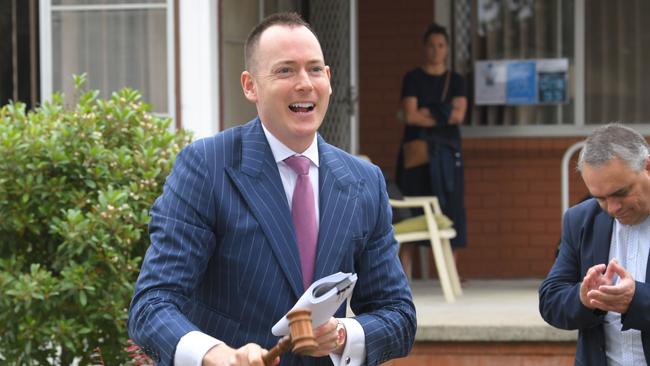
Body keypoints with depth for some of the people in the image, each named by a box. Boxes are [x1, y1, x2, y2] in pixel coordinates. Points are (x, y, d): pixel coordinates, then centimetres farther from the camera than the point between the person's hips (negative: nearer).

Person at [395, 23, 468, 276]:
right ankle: (402, 272, -7)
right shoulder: (412, 79, 4)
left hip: (447, 151, 2)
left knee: (450, 208, -2)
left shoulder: (456, 81, 11)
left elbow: (459, 115, -4)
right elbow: (410, 116, -8)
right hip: (416, 151, -2)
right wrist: (443, 116, -7)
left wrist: (426, 112, -8)